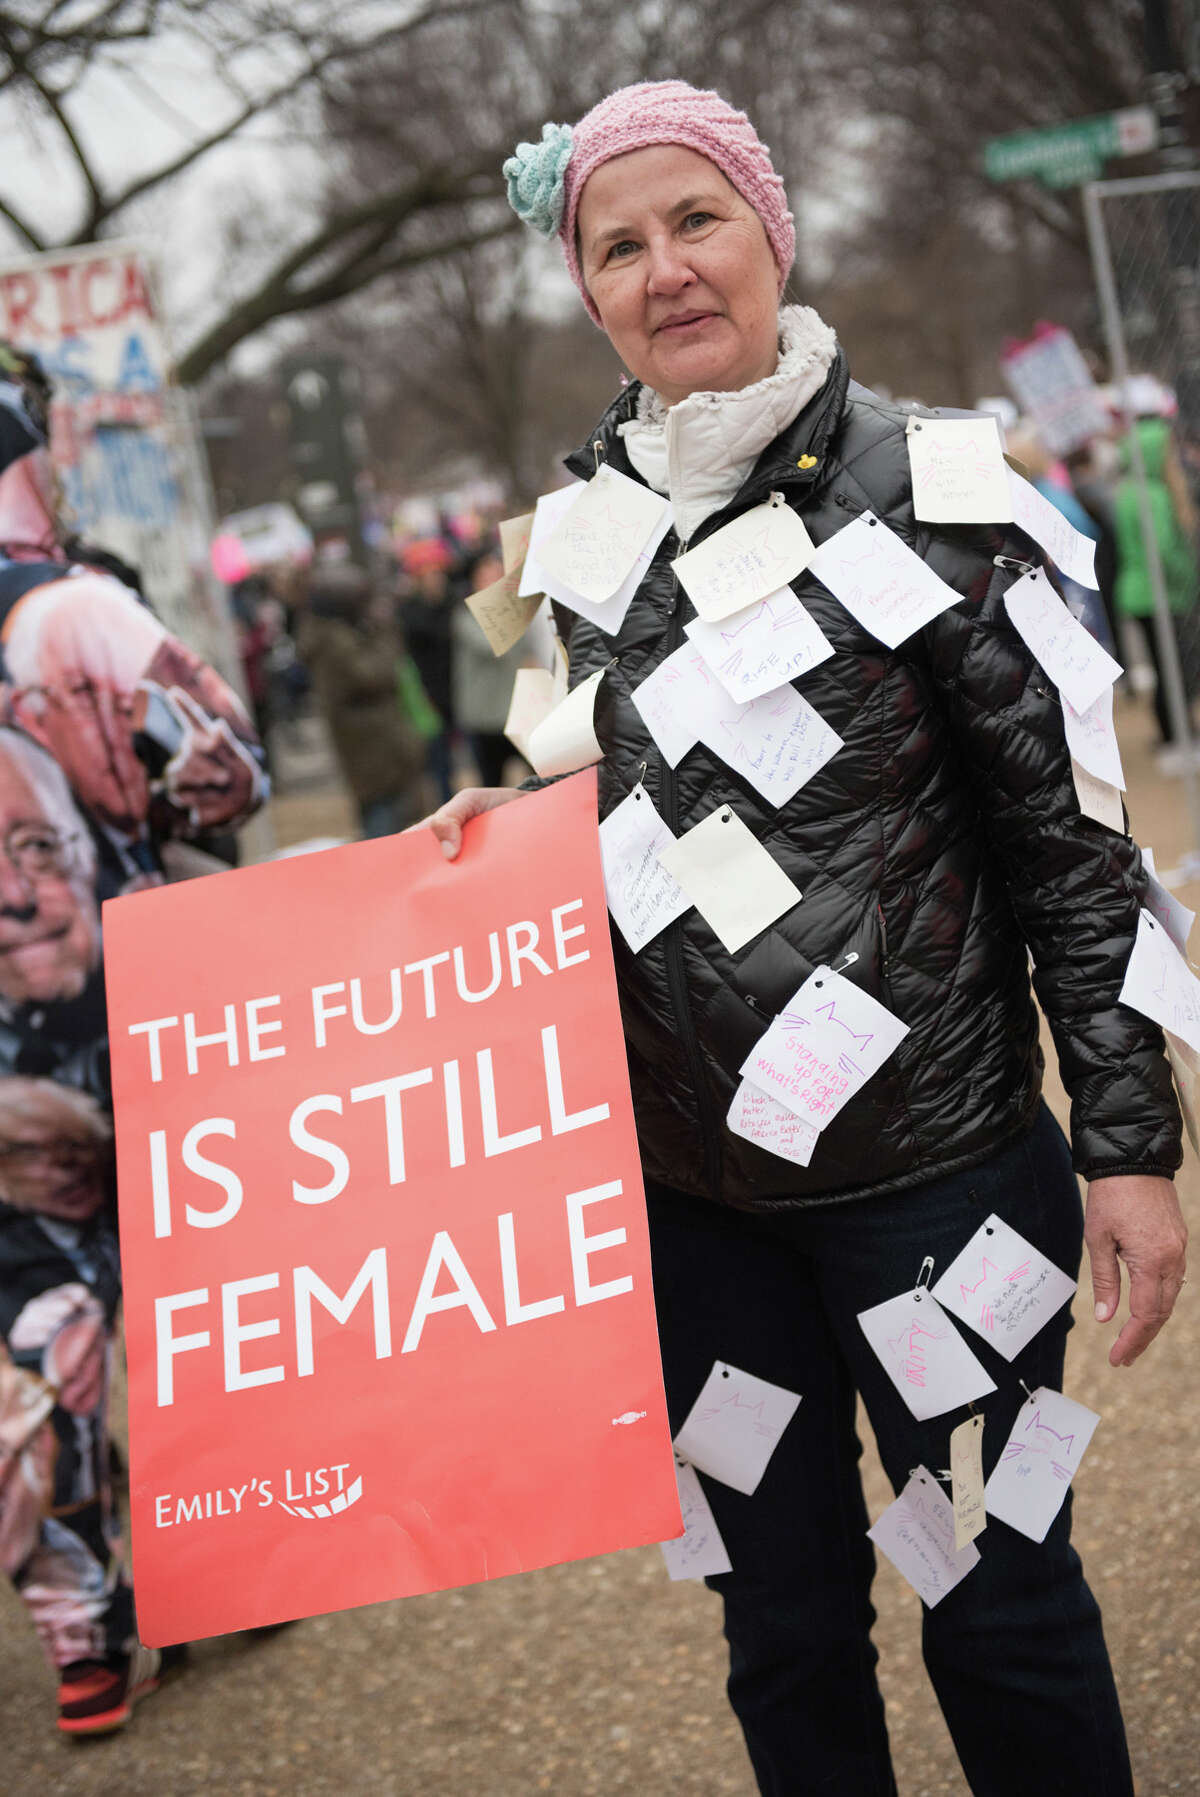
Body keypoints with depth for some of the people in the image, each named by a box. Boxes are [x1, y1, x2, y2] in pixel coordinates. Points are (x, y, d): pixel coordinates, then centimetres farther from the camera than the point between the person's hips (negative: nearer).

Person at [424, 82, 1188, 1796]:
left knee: (998, 1605, 8)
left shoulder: (920, 485, -9)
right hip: (692, 1181, 4)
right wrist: (510, 824, -2)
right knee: (783, 1624, 14)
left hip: (936, 1163, -4)